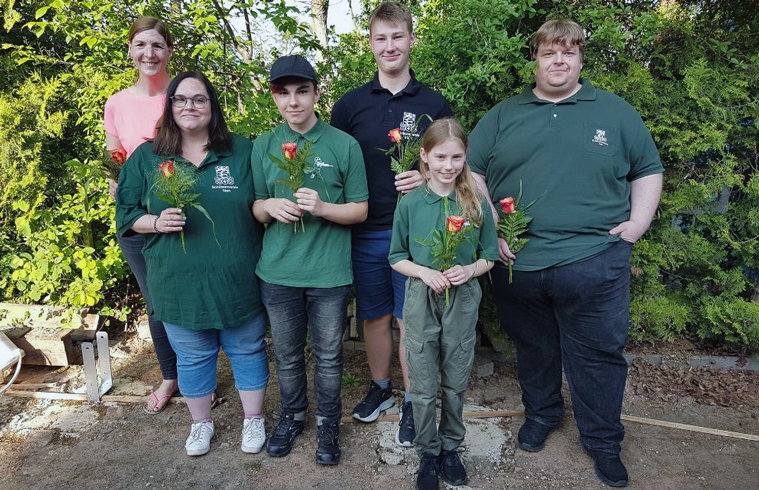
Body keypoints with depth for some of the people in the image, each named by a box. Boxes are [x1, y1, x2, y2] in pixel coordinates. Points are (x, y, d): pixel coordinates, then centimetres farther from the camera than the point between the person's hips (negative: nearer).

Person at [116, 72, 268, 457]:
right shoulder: (145, 158, 3)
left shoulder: (242, 151, 0)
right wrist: (157, 222, -13)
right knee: (192, 357, 16)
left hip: (236, 281, -1)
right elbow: (126, 215, 5)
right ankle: (201, 422, 40)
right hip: (178, 284, 1)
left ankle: (253, 418, 36)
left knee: (247, 351, 13)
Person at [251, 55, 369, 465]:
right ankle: (292, 416, 42)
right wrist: (269, 206, -15)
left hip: (329, 273, -2)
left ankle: (328, 424, 35)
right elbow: (255, 208, 9)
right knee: (287, 355, 17)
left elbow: (360, 211, -2)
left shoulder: (344, 145, -5)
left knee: (328, 356, 12)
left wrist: (322, 207, -21)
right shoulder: (263, 146, 3)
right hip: (278, 272, 2)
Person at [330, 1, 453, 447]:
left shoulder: (434, 104, 2)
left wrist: (427, 176, -15)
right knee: (375, 317, 14)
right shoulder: (350, 105, 4)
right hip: (366, 233, 2)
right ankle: (380, 388, 36)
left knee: (411, 320, 6)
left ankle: (412, 404, 24)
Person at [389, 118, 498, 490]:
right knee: (423, 386, 9)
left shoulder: (476, 204, -3)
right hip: (420, 302, 0)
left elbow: (489, 257, 4)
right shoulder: (410, 204, -5)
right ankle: (428, 453, 30)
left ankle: (450, 447, 36)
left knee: (456, 383, 14)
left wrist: (469, 270, -16)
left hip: (462, 302, 1)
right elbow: (397, 258, 1)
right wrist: (426, 273, -16)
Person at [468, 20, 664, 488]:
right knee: (533, 348, 17)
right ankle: (541, 414, 41)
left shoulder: (615, 112, 9)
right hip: (517, 263, 2)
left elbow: (648, 170, 13)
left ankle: (603, 440, 28)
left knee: (599, 355, 7)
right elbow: (472, 173, 8)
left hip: (594, 263, -1)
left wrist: (638, 222, -1)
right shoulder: (503, 116, 9)